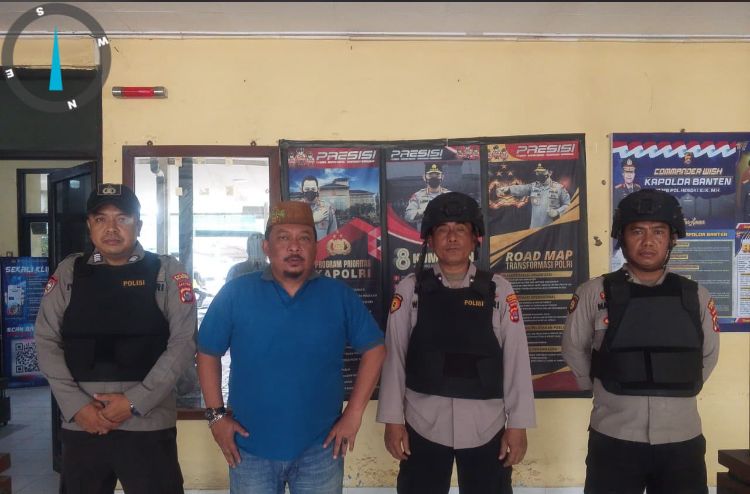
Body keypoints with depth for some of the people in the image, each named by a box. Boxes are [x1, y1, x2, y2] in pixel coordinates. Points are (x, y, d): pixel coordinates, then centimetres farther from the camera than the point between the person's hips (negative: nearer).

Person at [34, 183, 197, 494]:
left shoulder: (166, 272, 0)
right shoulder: (69, 272, 7)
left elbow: (184, 341, -5)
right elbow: (47, 341, 5)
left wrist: (135, 402, -11)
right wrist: (76, 406, -6)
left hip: (149, 425, -2)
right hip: (80, 425, 2)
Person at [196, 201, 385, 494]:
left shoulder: (339, 296, -2)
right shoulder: (235, 294, -4)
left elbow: (374, 349, 3)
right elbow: (208, 353, 3)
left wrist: (354, 413, -2)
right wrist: (216, 415, -2)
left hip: (320, 448, 1)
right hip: (251, 449, 0)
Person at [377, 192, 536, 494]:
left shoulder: (499, 290, -1)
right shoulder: (410, 289, -1)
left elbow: (516, 359, -1)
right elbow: (394, 356, 0)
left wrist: (518, 424, -2)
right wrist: (393, 420, -1)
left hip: (485, 425, 0)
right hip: (423, 424, 0)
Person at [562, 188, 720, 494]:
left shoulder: (696, 297, 3)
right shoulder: (594, 293, -4)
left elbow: (708, 356, 17)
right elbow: (574, 350, 8)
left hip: (682, 440, 2)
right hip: (614, 440, -2)